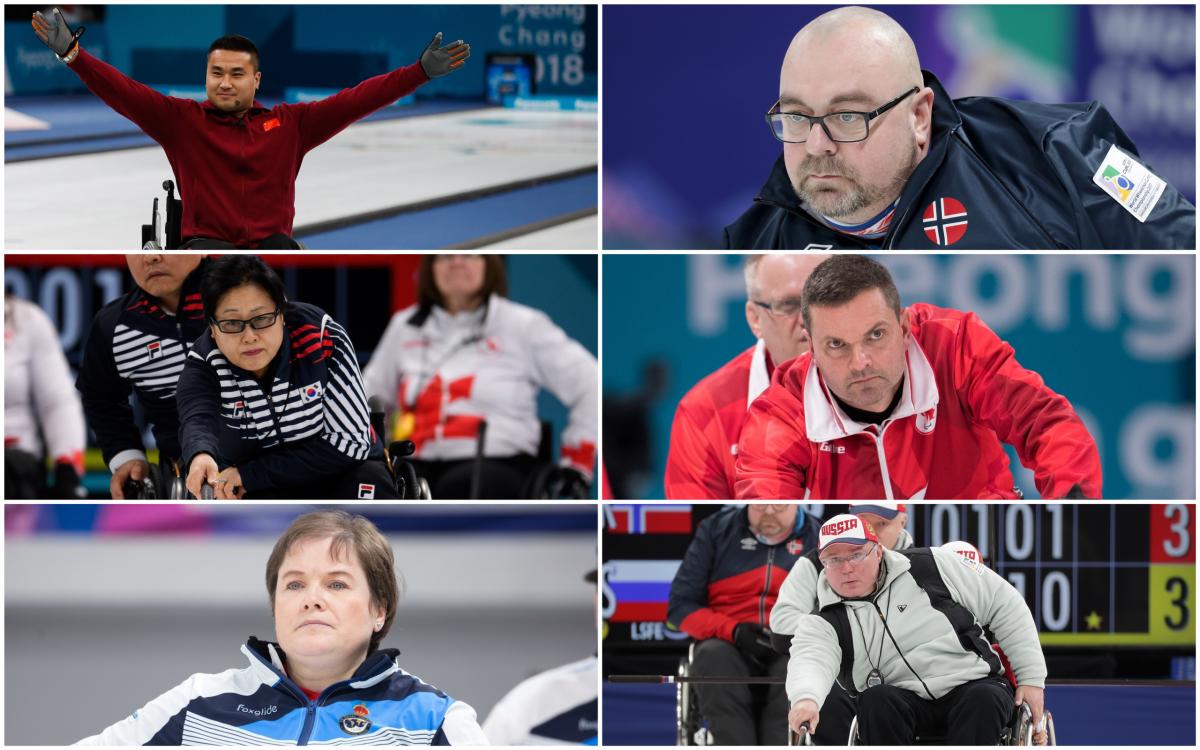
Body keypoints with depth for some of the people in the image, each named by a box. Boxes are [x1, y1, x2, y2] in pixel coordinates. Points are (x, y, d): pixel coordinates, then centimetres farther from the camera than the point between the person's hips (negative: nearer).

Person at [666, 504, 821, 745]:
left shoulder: (819, 538, 10)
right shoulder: (716, 529, 10)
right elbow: (681, 607, 6)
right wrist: (733, 630, -12)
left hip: (792, 651, 0)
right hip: (727, 645, 0)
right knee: (713, 657, -35)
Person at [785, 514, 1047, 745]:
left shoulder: (930, 567, 1)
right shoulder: (824, 622, 0)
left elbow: (1004, 602, 6)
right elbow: (810, 660, -22)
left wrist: (1031, 677, 3)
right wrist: (805, 698, -47)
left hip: (974, 683, 0)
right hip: (907, 701, 0)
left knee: (983, 700, -33)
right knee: (876, 702, -31)